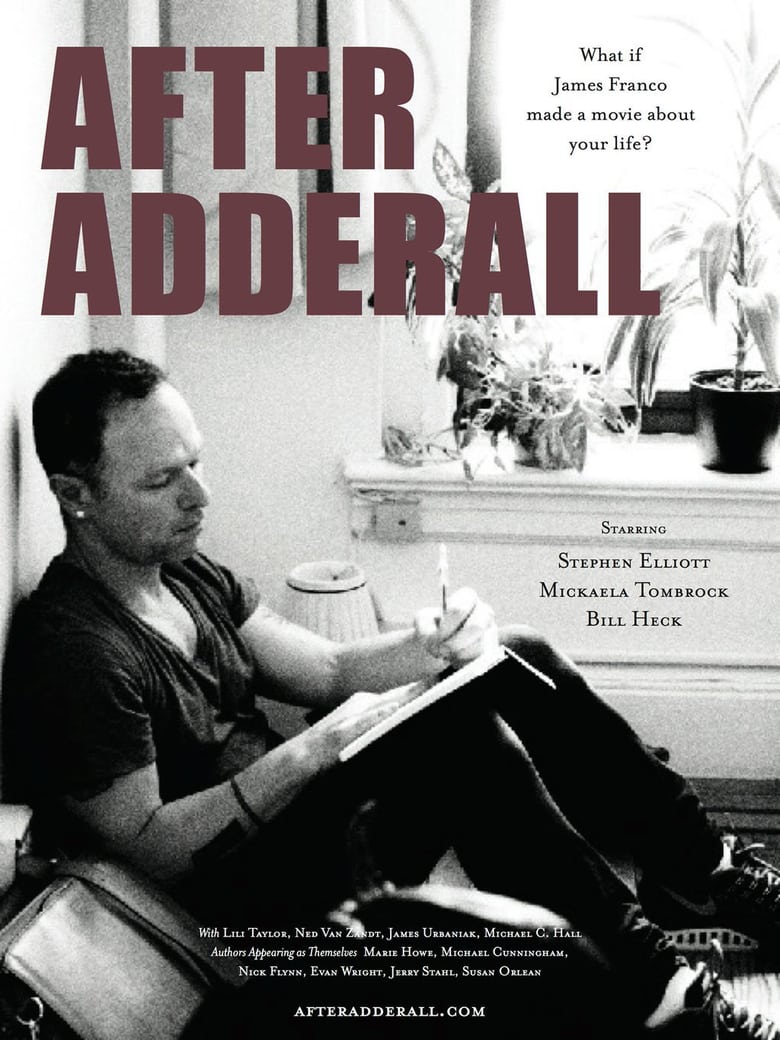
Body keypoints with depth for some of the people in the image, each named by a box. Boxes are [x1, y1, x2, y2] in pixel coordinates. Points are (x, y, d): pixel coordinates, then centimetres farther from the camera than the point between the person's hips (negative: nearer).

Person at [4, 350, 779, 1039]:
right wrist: (311, 754, -27)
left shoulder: (184, 572, 6)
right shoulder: (74, 649, -21)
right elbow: (144, 849, -22)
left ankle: (702, 868, 6)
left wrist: (432, 647, -12)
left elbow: (326, 669, 7)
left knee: (517, 664, -2)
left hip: (281, 808, 9)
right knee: (462, 740, -29)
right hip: (251, 891, -9)